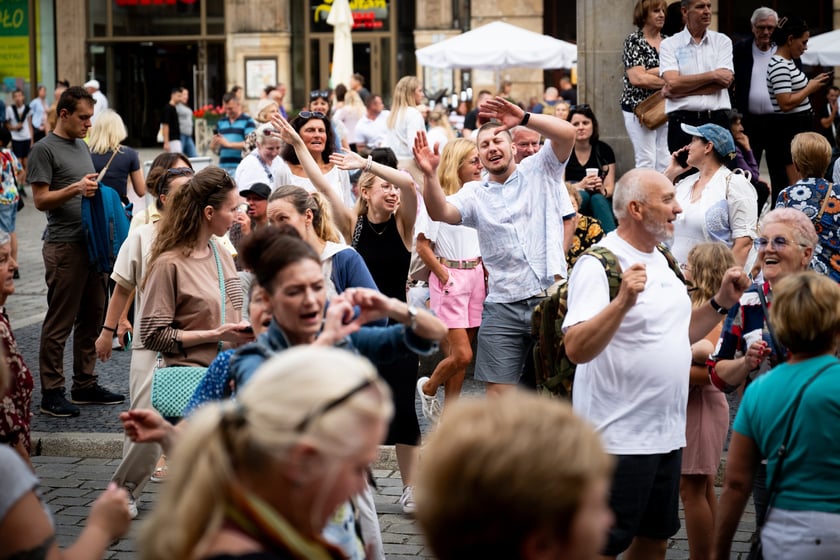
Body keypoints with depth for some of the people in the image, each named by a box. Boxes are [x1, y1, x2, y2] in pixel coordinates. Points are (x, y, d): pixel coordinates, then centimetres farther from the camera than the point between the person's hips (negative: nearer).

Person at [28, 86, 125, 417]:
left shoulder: (82, 146, 18)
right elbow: (41, 200, -12)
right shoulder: (45, 150, -7)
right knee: (59, 323, -5)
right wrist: (76, 188, -23)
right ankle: (52, 393, 0)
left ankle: (85, 384, 21)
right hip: (64, 245, -8)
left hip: (92, 242, 8)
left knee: (92, 318, 12)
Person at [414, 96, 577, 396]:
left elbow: (567, 134, -9)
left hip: (550, 298, -1)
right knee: (498, 393, -2)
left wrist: (524, 118, -23)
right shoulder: (474, 194, 10)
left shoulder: (540, 170, 7)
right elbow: (441, 212, -10)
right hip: (503, 307, 1)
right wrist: (430, 174, -27)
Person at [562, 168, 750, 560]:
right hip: (619, 439, -9)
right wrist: (624, 300, -36)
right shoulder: (598, 265, -16)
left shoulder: (660, 260, 12)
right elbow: (577, 349, -26)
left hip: (667, 434, 9)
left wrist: (722, 301, 9)